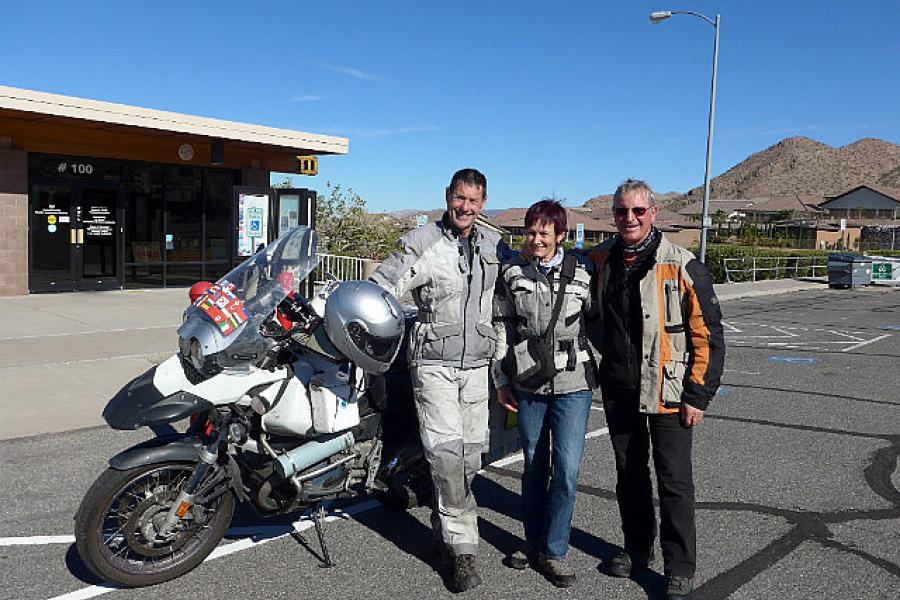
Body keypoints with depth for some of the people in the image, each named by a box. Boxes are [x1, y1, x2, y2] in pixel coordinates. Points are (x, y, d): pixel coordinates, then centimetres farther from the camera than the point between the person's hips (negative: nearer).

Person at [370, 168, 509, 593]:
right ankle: (463, 549, -1)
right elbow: (380, 287, -9)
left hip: (477, 364, 5)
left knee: (470, 452, 9)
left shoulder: (494, 245, 9)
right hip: (434, 363, -5)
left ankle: (444, 528, 30)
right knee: (446, 451, -11)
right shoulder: (421, 243, -6)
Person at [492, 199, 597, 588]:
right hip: (526, 384, 1)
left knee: (567, 469, -4)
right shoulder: (511, 273, 3)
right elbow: (501, 329, 6)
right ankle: (533, 542, 29)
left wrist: (602, 373, 8)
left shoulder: (581, 274, 1)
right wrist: (501, 381, 4)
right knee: (534, 467, 13)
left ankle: (553, 552, 12)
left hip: (573, 385, -1)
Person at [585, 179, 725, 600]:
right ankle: (637, 548, 36)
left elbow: (708, 335, -9)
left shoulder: (682, 266, -12)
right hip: (618, 390, 5)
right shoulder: (600, 261, 1)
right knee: (629, 474, 17)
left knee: (674, 481, 2)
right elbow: (591, 318, 20)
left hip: (666, 392, -4)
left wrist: (697, 396, -11)